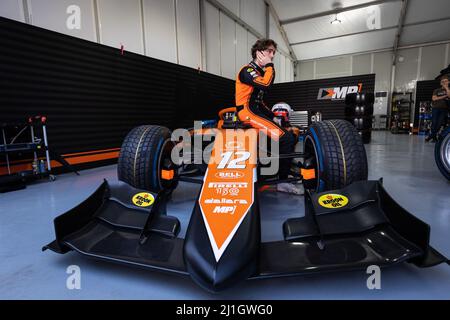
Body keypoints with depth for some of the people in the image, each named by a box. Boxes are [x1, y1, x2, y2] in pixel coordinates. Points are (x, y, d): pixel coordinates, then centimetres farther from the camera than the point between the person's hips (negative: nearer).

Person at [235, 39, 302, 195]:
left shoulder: (260, 72, 23)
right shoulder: (247, 70, -6)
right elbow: (266, 85, -26)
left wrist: (273, 115, 16)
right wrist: (269, 65, -10)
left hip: (258, 112, 10)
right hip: (248, 113, -10)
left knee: (291, 136, 8)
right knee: (286, 139, -22)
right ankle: (282, 181, -11)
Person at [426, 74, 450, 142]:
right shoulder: (437, 90, 12)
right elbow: (434, 98, -2)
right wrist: (444, 96, -6)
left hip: (444, 109, 0)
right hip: (436, 108, 0)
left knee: (439, 124, -5)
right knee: (434, 123, -5)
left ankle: (430, 136, 2)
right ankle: (434, 137, 4)